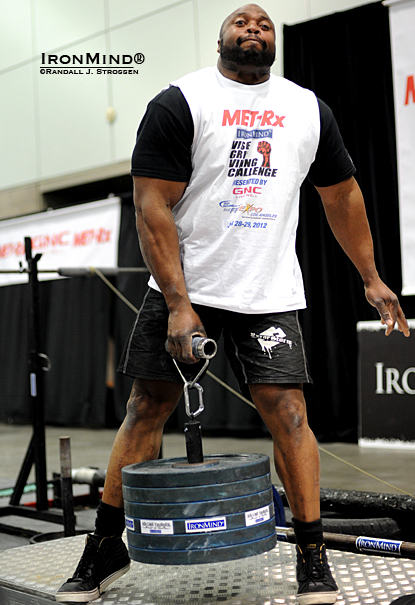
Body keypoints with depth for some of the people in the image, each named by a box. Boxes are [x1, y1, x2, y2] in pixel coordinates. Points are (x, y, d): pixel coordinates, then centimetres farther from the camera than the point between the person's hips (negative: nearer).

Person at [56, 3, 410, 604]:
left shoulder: (308, 109, 10)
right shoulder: (180, 102, -3)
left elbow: (342, 195, 20)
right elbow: (152, 206, -9)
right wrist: (178, 304, -16)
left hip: (270, 296, 2)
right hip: (184, 288, -2)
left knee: (288, 413, -5)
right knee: (146, 410, 2)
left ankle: (313, 556, 9)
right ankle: (107, 549, 17)